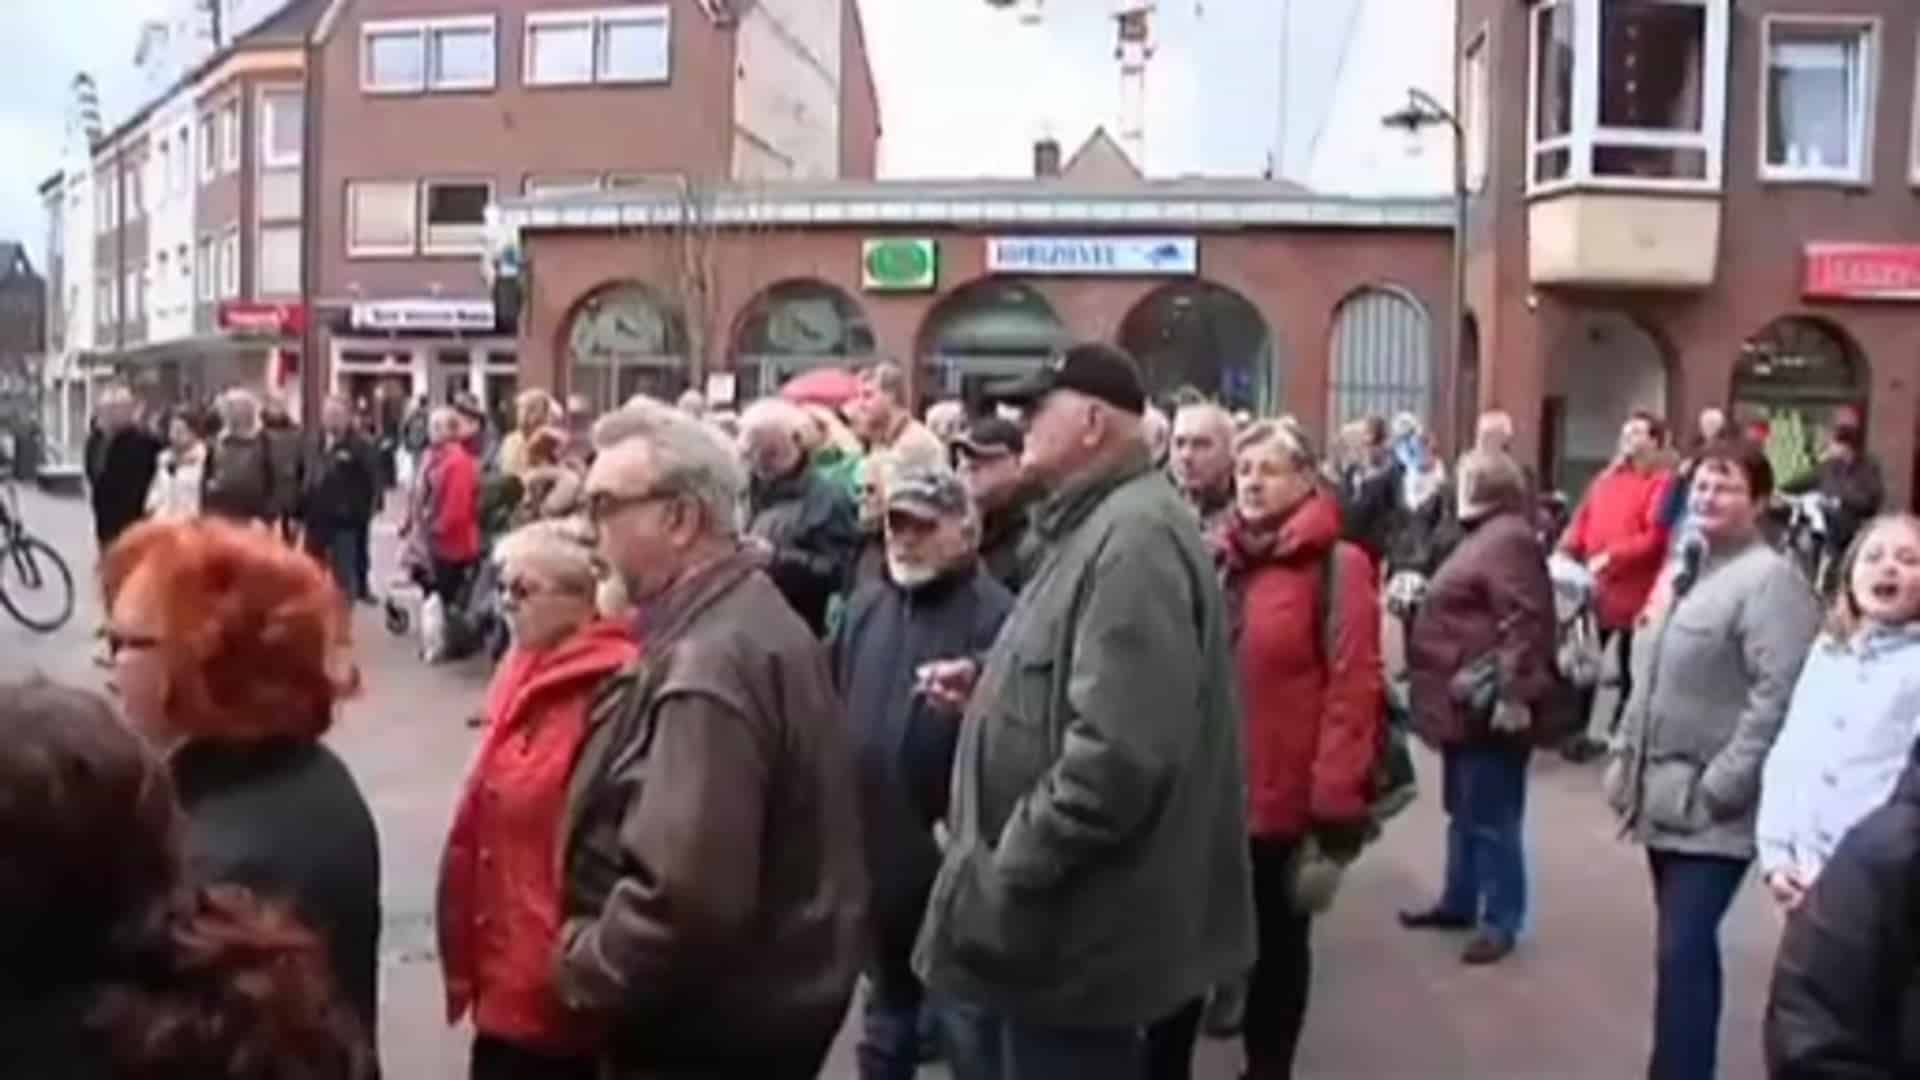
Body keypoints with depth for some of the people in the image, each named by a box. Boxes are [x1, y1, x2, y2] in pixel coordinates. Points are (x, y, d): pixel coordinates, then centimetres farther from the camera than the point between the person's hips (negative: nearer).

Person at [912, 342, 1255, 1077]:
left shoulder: (1135, 536, -21)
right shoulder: (1093, 527, 14)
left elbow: (1116, 753, -31)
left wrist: (1003, 876, -23)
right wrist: (987, 686, 10)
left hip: (1069, 937, -10)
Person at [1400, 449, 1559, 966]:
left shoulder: (1509, 540, -17)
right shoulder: (1484, 537, 17)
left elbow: (1524, 621, -25)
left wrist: (1513, 693, -29)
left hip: (1487, 705, -11)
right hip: (1465, 703, 11)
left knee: (1491, 815, -3)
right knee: (1463, 809, 19)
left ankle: (1500, 921, 6)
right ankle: (1459, 902, 30)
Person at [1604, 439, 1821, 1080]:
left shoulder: (1770, 579, -13)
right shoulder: (1683, 570, 15)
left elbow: (1777, 696, -21)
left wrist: (1722, 786, -21)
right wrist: (1625, 755, 15)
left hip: (1709, 805, -8)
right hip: (1664, 792, 8)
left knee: (1683, 950, -8)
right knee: (1683, 946, 16)